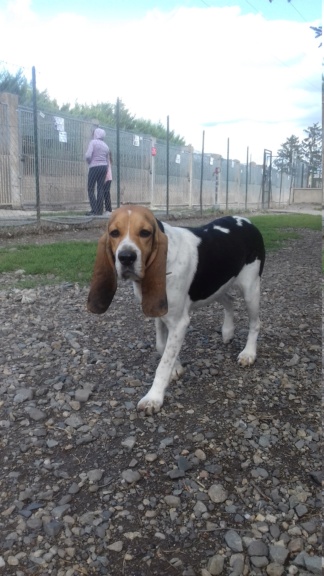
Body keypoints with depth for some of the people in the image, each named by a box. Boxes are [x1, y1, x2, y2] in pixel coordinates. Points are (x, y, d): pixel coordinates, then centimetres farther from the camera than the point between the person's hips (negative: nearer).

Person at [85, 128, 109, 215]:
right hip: (104, 167, 6)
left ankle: (94, 210, -10)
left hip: (94, 167, -6)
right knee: (100, 189, 5)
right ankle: (100, 211, 3)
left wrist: (89, 162, 4)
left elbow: (88, 155, -16)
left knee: (91, 189, -1)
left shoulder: (93, 142, -5)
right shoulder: (106, 146, 15)